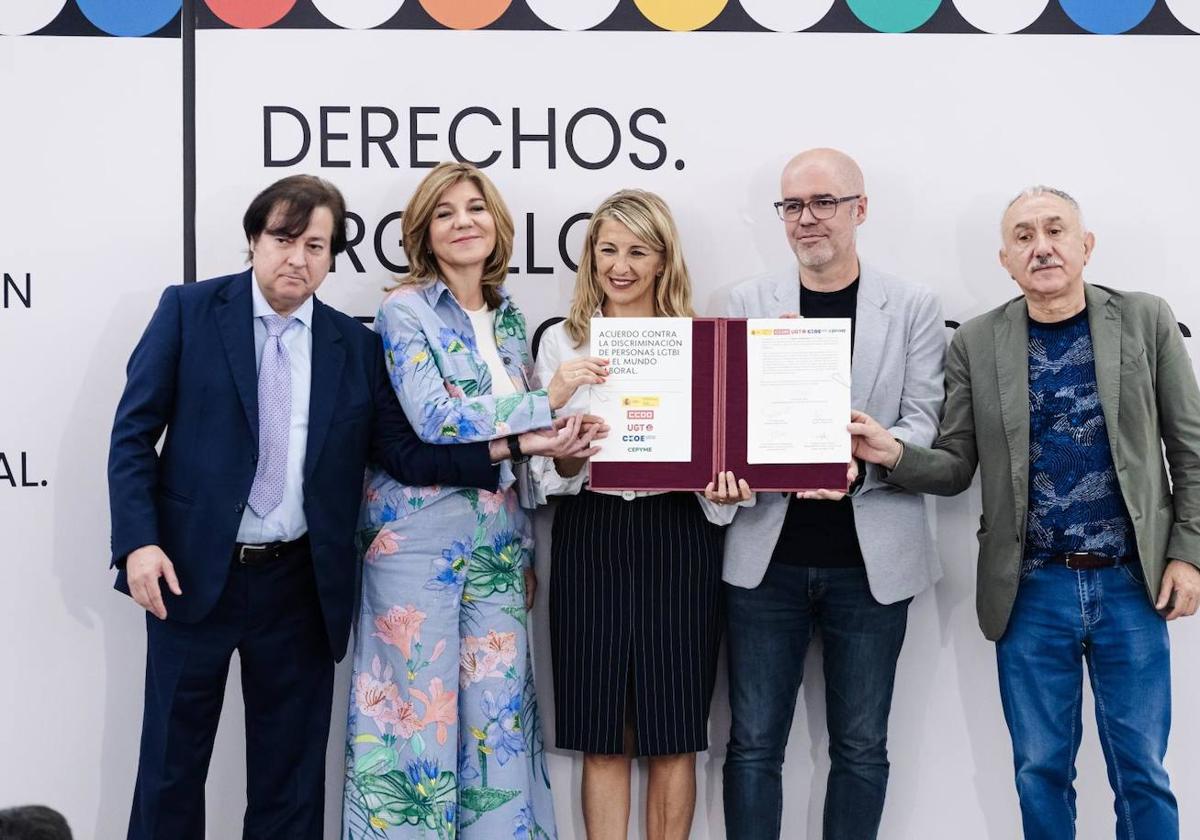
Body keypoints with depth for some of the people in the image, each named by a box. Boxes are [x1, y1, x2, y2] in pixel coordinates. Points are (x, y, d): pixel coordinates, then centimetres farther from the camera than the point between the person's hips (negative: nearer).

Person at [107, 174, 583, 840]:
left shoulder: (355, 346, 5)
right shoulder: (189, 310, -1)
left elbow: (405, 453, 1)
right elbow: (134, 432, -3)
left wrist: (508, 446, -11)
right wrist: (138, 541, -14)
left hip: (299, 586, 2)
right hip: (193, 574, -2)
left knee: (290, 774, 12)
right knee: (173, 762, 8)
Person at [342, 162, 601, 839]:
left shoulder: (508, 316, 12)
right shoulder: (405, 311, -7)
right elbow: (435, 419, -19)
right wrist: (549, 402, -17)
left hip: (499, 545, 6)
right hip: (421, 541, -5)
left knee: (498, 714, 7)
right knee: (417, 707, 0)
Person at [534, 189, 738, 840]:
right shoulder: (562, 342, 6)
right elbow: (555, 473, 3)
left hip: (677, 537, 0)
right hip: (591, 537, 0)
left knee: (673, 735, 6)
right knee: (603, 736, 5)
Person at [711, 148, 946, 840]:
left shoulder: (914, 307, 3)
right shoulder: (749, 303, 7)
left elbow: (923, 424, -3)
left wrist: (857, 464, -21)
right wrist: (727, 472, -18)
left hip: (871, 559, -1)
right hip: (768, 554, 1)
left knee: (861, 747, 9)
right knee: (753, 744, 6)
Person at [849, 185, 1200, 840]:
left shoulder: (1145, 320, 1)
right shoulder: (976, 343, 2)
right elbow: (958, 468, 3)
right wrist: (893, 454, -16)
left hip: (1131, 587, 0)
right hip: (1032, 591, 1)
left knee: (1141, 774, 6)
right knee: (1041, 772, 9)